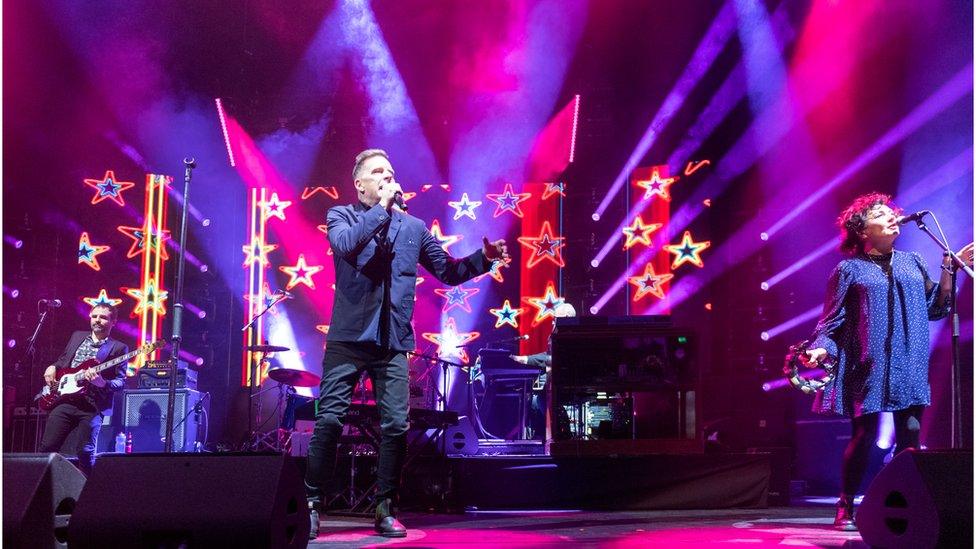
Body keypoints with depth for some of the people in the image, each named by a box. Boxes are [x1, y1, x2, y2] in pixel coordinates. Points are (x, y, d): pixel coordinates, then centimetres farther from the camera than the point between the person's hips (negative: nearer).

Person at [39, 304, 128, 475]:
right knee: (47, 447, 1)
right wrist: (53, 367, 8)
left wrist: (102, 383, -23)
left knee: (86, 452, -8)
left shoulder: (119, 348, 2)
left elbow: (121, 381, -4)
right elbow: (62, 359, 30)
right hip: (64, 399, 4)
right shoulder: (77, 336, 17)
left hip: (92, 406, -4)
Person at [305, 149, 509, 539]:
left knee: (396, 426, -2)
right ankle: (311, 503, 6)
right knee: (329, 421, -6)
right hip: (348, 338, -3)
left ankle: (385, 509, 10)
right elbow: (345, 244, -16)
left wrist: (483, 258, 0)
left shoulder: (414, 227, 16)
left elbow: (448, 271, 16)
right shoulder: (342, 215, 7)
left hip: (393, 344, 3)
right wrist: (382, 208, -13)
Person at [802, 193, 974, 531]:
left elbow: (935, 308, 13)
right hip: (868, 369, -4)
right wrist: (820, 348, -15)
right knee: (863, 437, -5)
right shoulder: (850, 269, 3)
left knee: (910, 435, -1)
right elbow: (832, 322, 1)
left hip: (910, 369, 4)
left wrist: (949, 270, 6)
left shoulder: (913, 263, 15)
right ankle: (845, 509, 6)